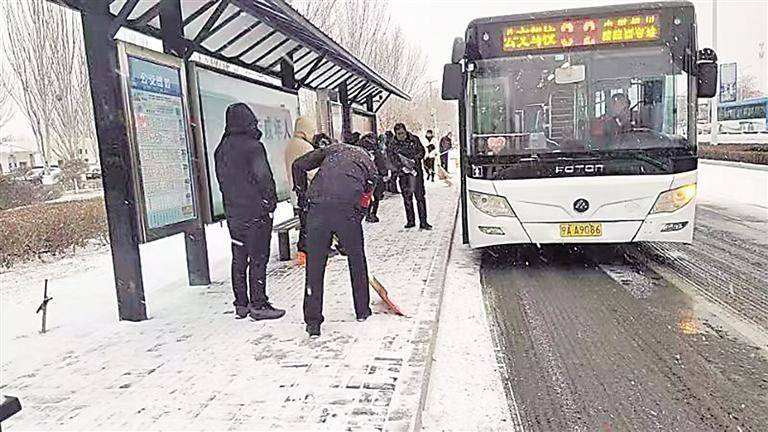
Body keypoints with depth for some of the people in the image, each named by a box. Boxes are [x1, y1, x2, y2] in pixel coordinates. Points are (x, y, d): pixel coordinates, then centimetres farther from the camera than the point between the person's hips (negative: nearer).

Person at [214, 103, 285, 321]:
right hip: (255, 213, -7)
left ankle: (241, 304, 21)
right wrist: (271, 202, -4)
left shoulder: (222, 149, 10)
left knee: (239, 259, 13)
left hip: (233, 213, 7)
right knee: (258, 259, -1)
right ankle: (258, 305, 4)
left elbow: (222, 180, 15)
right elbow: (263, 177, -17)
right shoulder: (252, 146, -13)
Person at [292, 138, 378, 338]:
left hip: (317, 208, 1)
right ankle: (362, 310, 35)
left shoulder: (334, 149, 27)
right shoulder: (370, 166, 25)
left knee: (314, 265, 10)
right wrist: (350, 233, 25)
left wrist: (301, 193, 25)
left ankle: (313, 322, 13)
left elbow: (298, 165, 17)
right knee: (357, 259, 22)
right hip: (347, 209, 0)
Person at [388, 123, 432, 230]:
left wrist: (414, 160, -13)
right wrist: (402, 167, -16)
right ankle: (410, 221, 19)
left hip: (416, 170, -1)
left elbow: (421, 151, 4)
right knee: (407, 198, 7)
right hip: (403, 173, 1)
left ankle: (423, 222, -1)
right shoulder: (393, 144, 2)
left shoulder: (414, 139, 2)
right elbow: (393, 158, -1)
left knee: (420, 196, -4)